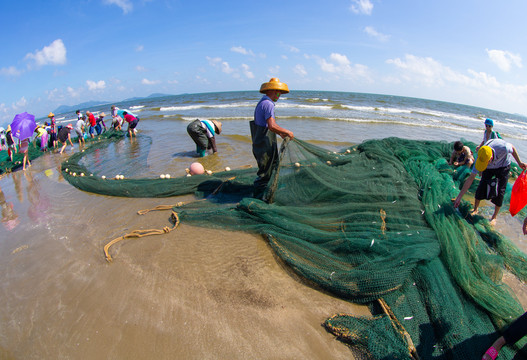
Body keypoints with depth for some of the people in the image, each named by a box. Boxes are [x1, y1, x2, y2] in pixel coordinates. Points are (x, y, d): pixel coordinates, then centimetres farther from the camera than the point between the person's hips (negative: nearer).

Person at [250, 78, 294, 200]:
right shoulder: (268, 104, -17)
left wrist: (280, 133, 23)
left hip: (260, 143, 11)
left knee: (274, 165, 22)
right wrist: (287, 132, -15)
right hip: (265, 145, -11)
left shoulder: (261, 102, 17)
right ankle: (258, 196, 7)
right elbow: (272, 126, -28)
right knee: (265, 172, -3)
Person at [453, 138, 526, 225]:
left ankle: (494, 217, 8)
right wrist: (459, 197, -29)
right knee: (481, 187, -9)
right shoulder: (480, 158, -33)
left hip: (503, 167, -1)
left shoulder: (503, 148, -42)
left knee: (500, 191, -6)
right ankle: (475, 210, 12)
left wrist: (519, 163, 0)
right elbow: (470, 179, -28)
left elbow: (513, 148, -13)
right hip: (489, 169, 1)